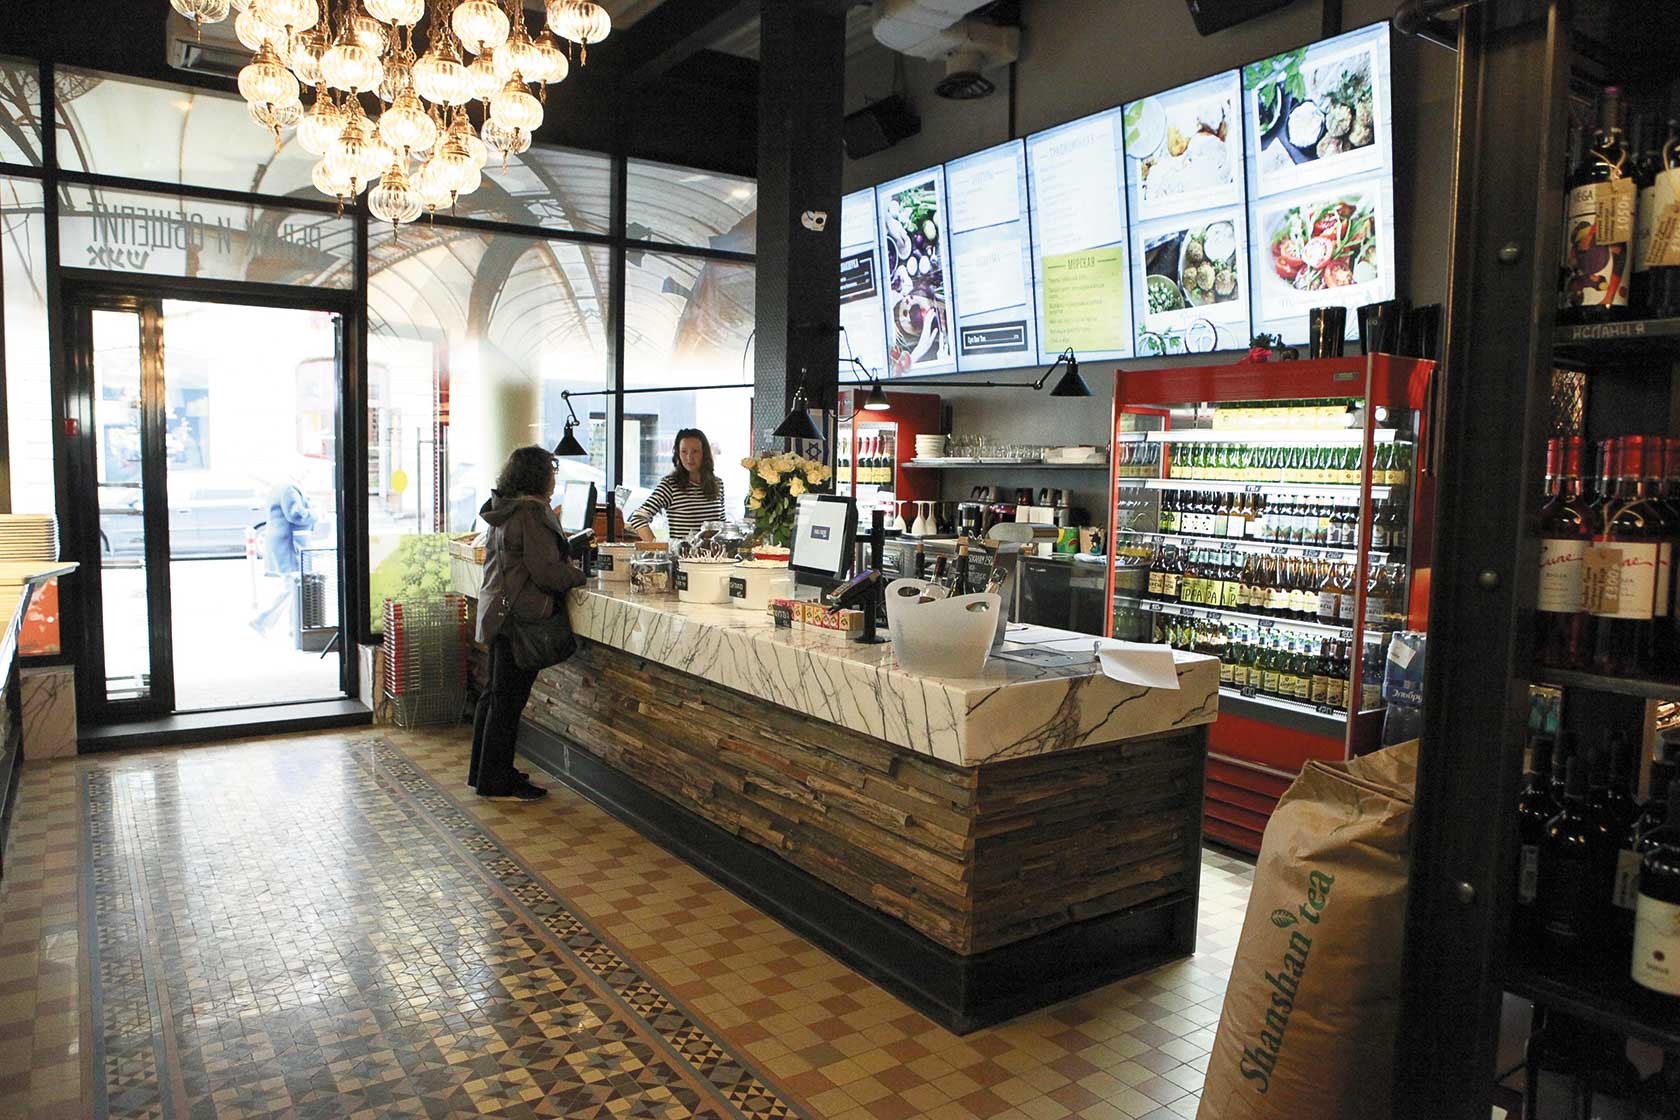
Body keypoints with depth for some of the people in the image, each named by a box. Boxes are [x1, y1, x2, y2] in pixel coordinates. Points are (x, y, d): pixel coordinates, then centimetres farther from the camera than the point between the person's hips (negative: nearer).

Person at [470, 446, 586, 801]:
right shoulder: (531, 513, -17)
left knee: (495, 694, 17)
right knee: (509, 699, -2)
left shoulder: (501, 512, 13)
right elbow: (545, 572, -21)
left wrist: (567, 565, 17)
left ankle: (484, 771, 28)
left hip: (496, 610, 10)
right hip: (521, 616, -10)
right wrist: (580, 575, -5)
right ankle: (497, 781, 7)